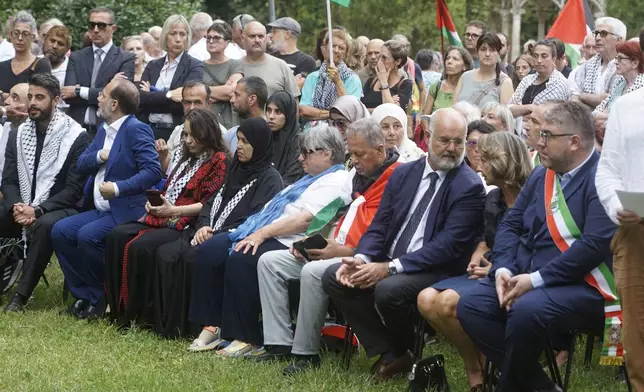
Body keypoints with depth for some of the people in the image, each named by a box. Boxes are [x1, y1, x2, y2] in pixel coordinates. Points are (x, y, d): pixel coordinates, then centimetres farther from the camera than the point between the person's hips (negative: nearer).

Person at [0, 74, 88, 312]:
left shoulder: (76, 136, -7)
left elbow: (74, 189, -12)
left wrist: (37, 210, -22)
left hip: (58, 210, -5)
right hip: (21, 208, 5)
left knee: (45, 225, -39)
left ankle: (21, 295, -30)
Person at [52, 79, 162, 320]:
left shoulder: (136, 130, -12)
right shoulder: (104, 129, 15)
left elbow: (153, 171, -22)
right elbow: (80, 165, 13)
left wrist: (118, 188, -27)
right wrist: (100, 156, -8)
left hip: (126, 210, -9)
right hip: (101, 209, 9)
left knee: (87, 236, -28)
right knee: (60, 231, -7)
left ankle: (105, 298, -8)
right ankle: (86, 295, -1)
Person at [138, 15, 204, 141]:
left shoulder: (195, 66, 1)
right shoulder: (153, 66, 14)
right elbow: (140, 98, 0)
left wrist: (152, 97, -5)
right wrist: (168, 95, -13)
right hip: (150, 130, 4)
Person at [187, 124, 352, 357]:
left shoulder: (336, 182, -7)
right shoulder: (311, 179, 27)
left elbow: (306, 219, -18)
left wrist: (263, 232, -21)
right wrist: (255, 231, 11)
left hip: (290, 243, -10)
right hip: (267, 234, 10)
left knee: (240, 260, -32)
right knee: (209, 252, -6)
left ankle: (248, 340, -22)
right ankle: (213, 326, -5)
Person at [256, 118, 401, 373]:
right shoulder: (362, 176, 17)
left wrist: (344, 252, -20)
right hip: (338, 250, 10)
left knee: (313, 272, -35)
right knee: (269, 262, 2)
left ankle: (306, 353, -21)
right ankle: (280, 343, -5)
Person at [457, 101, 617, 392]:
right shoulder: (542, 175, 15)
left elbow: (595, 244, -22)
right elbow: (510, 224, 15)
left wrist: (536, 279, -21)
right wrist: (503, 269, -6)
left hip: (582, 287, -8)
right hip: (527, 275, 9)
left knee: (526, 310, -34)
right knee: (471, 305, -10)